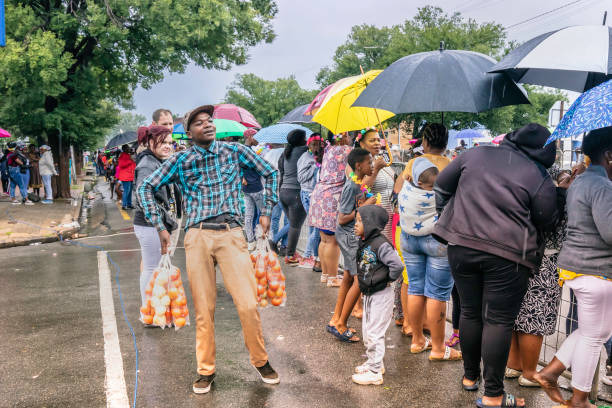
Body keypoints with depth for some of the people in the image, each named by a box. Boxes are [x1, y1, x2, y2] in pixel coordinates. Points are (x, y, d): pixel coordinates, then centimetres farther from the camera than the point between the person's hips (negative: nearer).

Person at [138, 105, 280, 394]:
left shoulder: (235, 151, 8)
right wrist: (160, 227, 6)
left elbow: (269, 173, 19)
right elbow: (146, 188, 12)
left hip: (231, 233, 0)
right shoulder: (181, 160, 6)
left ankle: (260, 361, 18)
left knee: (248, 305, -6)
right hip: (197, 237, 1)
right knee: (204, 309, 4)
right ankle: (206, 370, 22)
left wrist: (267, 212, 15)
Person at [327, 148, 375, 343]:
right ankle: (341, 325, 3)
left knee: (349, 277, 15)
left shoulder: (360, 183, 7)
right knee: (360, 279, -7)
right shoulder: (352, 187, -20)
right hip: (350, 236, -10)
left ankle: (336, 321, 25)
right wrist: (365, 206, -19)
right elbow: (342, 219, -21)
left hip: (353, 235, 10)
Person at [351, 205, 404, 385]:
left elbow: (397, 265, -29)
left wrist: (388, 279, -15)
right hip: (369, 293, 9)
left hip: (381, 295, -9)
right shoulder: (363, 242, 3)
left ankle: (375, 372, 8)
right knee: (366, 330, 19)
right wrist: (363, 282, 11)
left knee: (374, 333, -3)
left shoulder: (380, 244, -24)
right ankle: (374, 362, 35)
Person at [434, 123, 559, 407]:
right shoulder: (540, 179, -4)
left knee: (470, 312, 17)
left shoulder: (476, 154, 7)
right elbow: (547, 223, 4)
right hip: (507, 256, -4)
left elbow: (442, 185, 13)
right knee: (499, 321, 4)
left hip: (461, 246, 4)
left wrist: (447, 216, 23)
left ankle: (470, 376, 32)